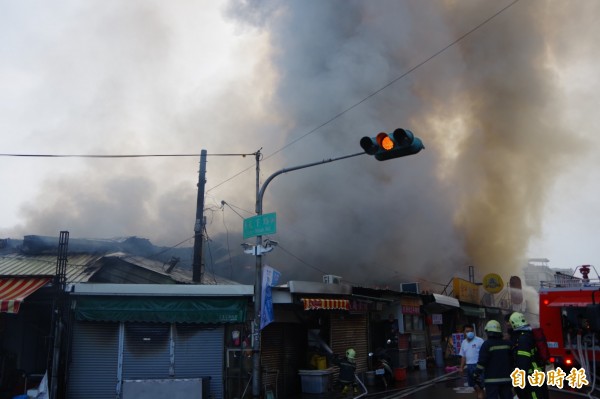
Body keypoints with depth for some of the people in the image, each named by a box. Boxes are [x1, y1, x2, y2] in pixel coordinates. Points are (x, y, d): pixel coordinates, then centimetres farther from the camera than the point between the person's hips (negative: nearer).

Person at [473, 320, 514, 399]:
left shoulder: (487, 344, -10)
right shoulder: (507, 344, 8)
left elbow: (481, 362, -14)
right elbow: (512, 361, 12)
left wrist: (476, 375, -6)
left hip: (492, 379, -5)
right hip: (506, 378, 5)